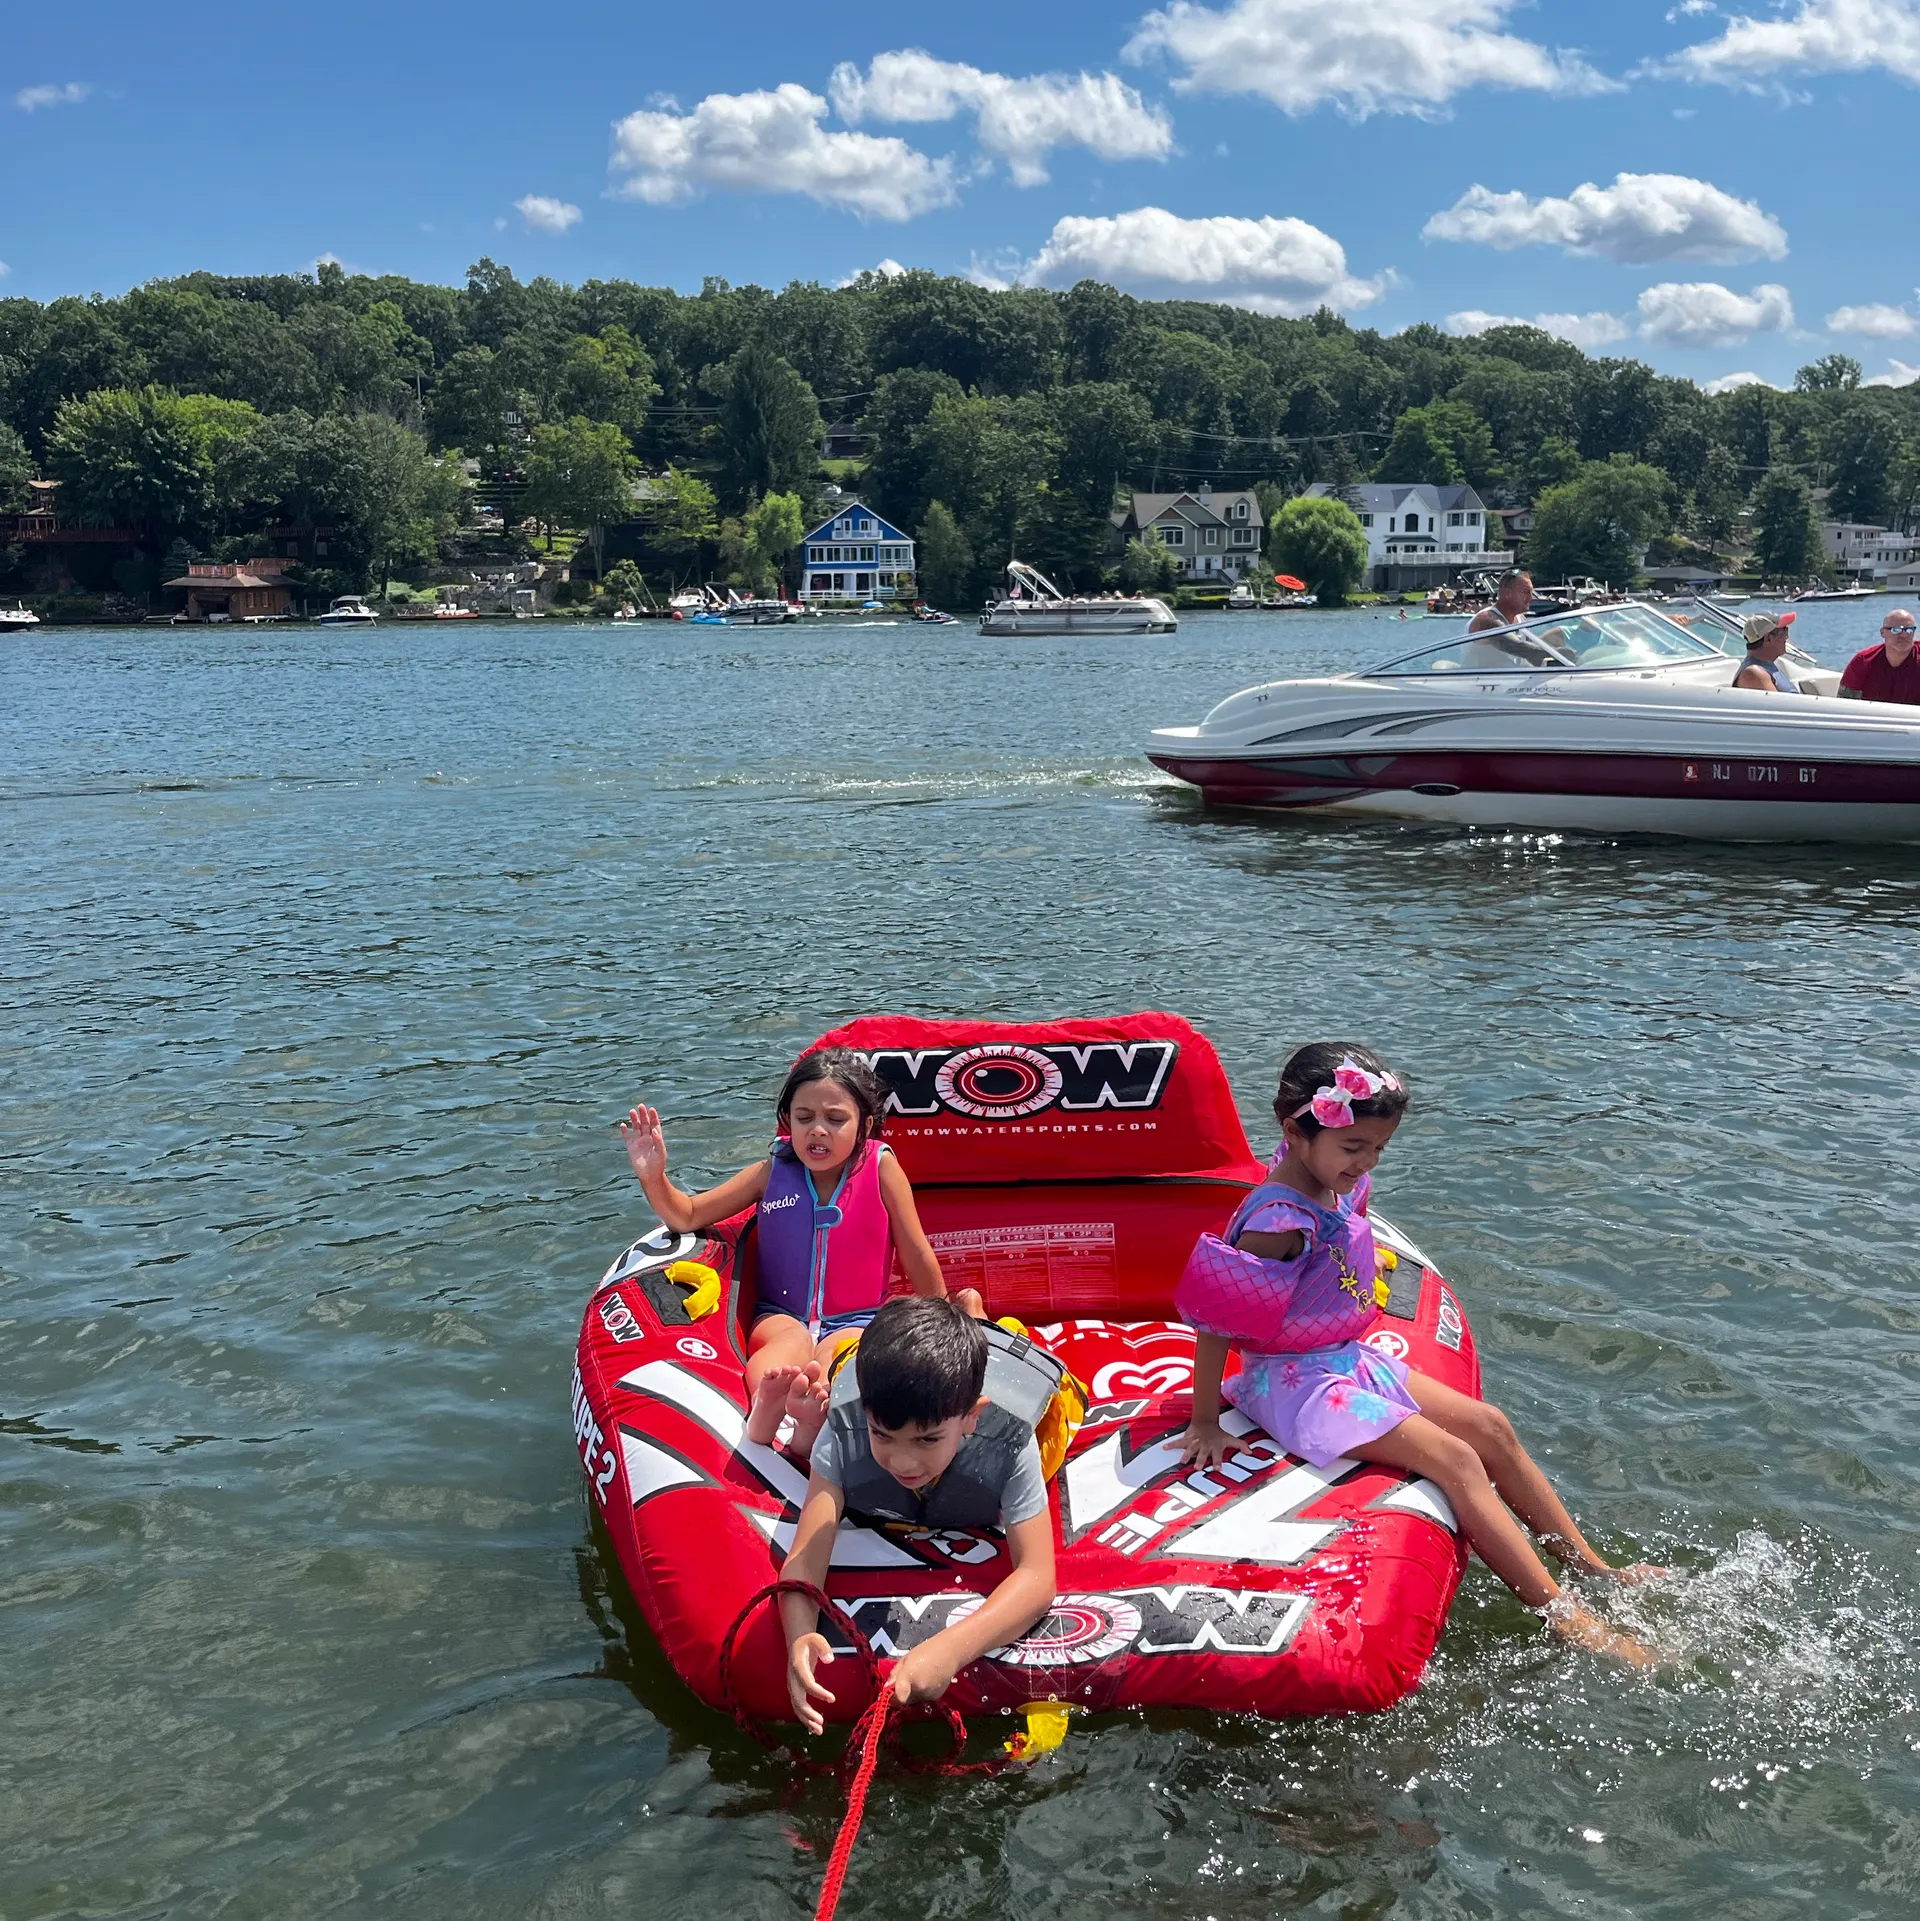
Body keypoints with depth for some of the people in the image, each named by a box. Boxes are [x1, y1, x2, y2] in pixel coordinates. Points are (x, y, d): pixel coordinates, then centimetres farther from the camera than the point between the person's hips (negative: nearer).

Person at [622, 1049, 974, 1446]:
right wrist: (653, 1176, -18)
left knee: (834, 1353, -36)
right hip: (780, 1315, 1)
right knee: (793, 1341, -35)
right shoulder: (773, 1172, 0)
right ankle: (764, 1408, -69)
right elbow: (687, 1216, 1)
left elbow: (917, 1253, 1)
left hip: (856, 1320, -1)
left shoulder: (881, 1167, -6)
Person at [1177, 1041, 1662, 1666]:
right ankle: (1566, 1618, -17)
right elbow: (1214, 1320, -25)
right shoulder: (1280, 1220, -28)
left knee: (1491, 1426, 5)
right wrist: (1205, 1425, -20)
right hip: (1293, 1382, -10)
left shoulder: (1342, 1188, -1)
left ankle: (1592, 1568, 14)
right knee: (1455, 1460, -19)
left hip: (1347, 1359, 10)